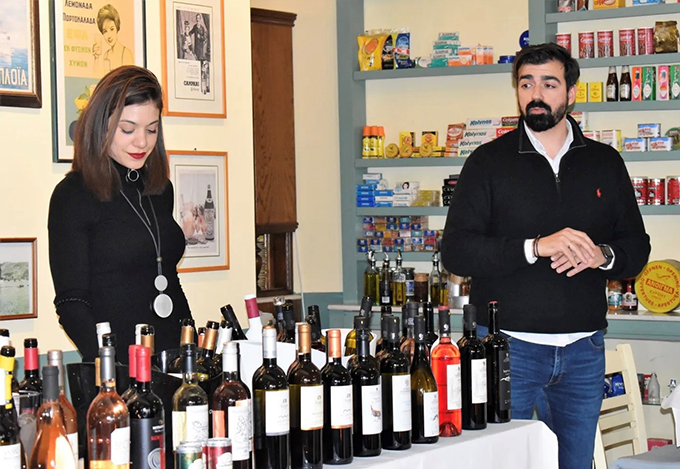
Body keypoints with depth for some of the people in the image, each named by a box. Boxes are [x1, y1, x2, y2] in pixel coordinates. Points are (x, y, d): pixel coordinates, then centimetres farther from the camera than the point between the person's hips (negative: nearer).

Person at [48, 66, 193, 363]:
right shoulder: (72, 196, -5)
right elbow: (70, 302, -9)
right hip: (117, 366, -5)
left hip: (176, 359, 5)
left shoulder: (161, 189, 13)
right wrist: (110, 368, -22)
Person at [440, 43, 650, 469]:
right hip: (510, 348, -3)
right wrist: (536, 247, -21)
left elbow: (637, 247, 12)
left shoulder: (605, 163, 10)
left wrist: (603, 256, -11)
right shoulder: (489, 163, 1)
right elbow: (456, 251, -9)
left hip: (584, 350, 3)